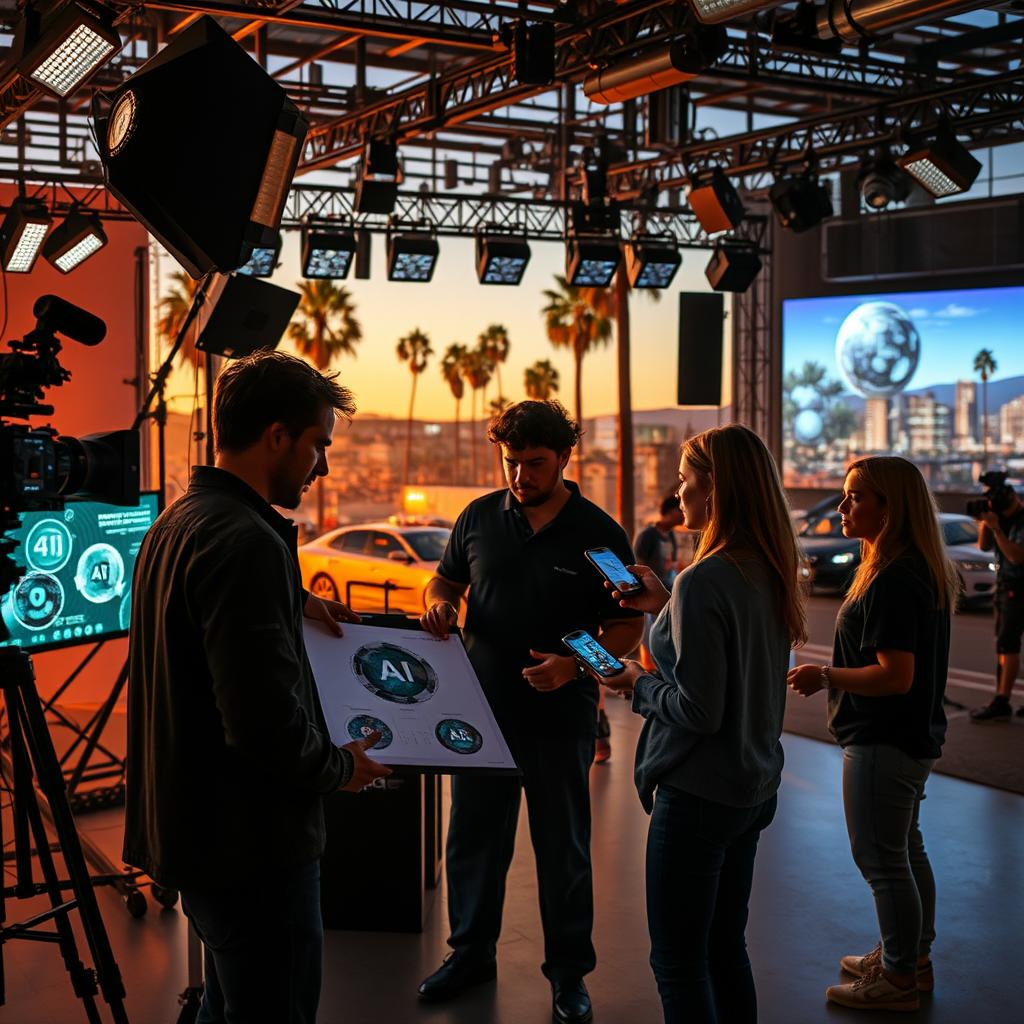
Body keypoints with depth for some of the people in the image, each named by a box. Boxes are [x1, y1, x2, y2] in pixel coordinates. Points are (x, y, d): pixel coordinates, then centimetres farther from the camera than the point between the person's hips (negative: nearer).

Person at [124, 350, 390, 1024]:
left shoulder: (174, 523, 9)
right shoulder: (246, 541, -23)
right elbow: (266, 721, -27)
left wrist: (294, 601, 23)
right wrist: (340, 767, -10)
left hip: (188, 826, 10)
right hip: (251, 842, -10)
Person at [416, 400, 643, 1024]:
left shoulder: (599, 534, -6)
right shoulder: (479, 518, 2)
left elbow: (627, 626, -4)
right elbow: (446, 580, 16)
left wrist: (574, 665, -21)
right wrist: (440, 604, -9)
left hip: (560, 717, -3)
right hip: (484, 709, 3)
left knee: (563, 851, 10)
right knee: (473, 842, 14)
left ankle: (569, 972, 25)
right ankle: (471, 954, 32)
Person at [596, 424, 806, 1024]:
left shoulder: (704, 581, -22)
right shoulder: (770, 574, 3)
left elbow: (698, 711, -23)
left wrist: (639, 686, -6)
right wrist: (667, 606, 12)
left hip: (698, 794, -9)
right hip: (754, 788, 9)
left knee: (678, 961, 4)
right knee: (726, 947, 20)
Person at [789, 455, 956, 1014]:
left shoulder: (892, 581, -25)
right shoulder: (920, 572, 8)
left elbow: (895, 676, -28)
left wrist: (824, 676, -17)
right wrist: (832, 674, 15)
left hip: (883, 744, -11)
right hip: (912, 737, 11)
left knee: (882, 859, 1)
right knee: (906, 849, 22)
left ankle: (898, 979, 14)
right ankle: (912, 957, 36)